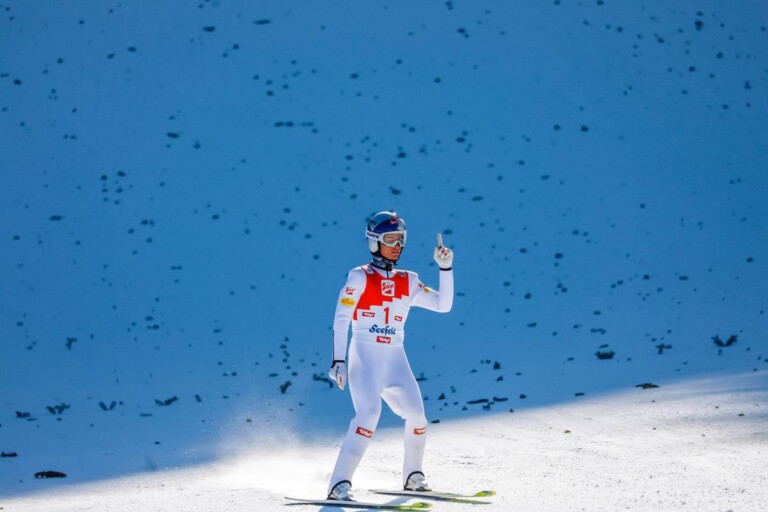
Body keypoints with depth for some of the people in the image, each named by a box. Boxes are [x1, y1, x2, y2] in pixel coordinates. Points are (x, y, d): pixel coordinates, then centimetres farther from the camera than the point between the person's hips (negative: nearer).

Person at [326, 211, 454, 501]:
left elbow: (443, 305, 8)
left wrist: (446, 268, 0)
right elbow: (340, 320, -6)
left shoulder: (408, 282, 12)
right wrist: (338, 361, -13)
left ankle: (413, 476, 18)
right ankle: (340, 484, -24)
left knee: (416, 414, -4)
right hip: (364, 356, -5)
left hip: (395, 360, 5)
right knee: (369, 413, -23)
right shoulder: (359, 277, -2)